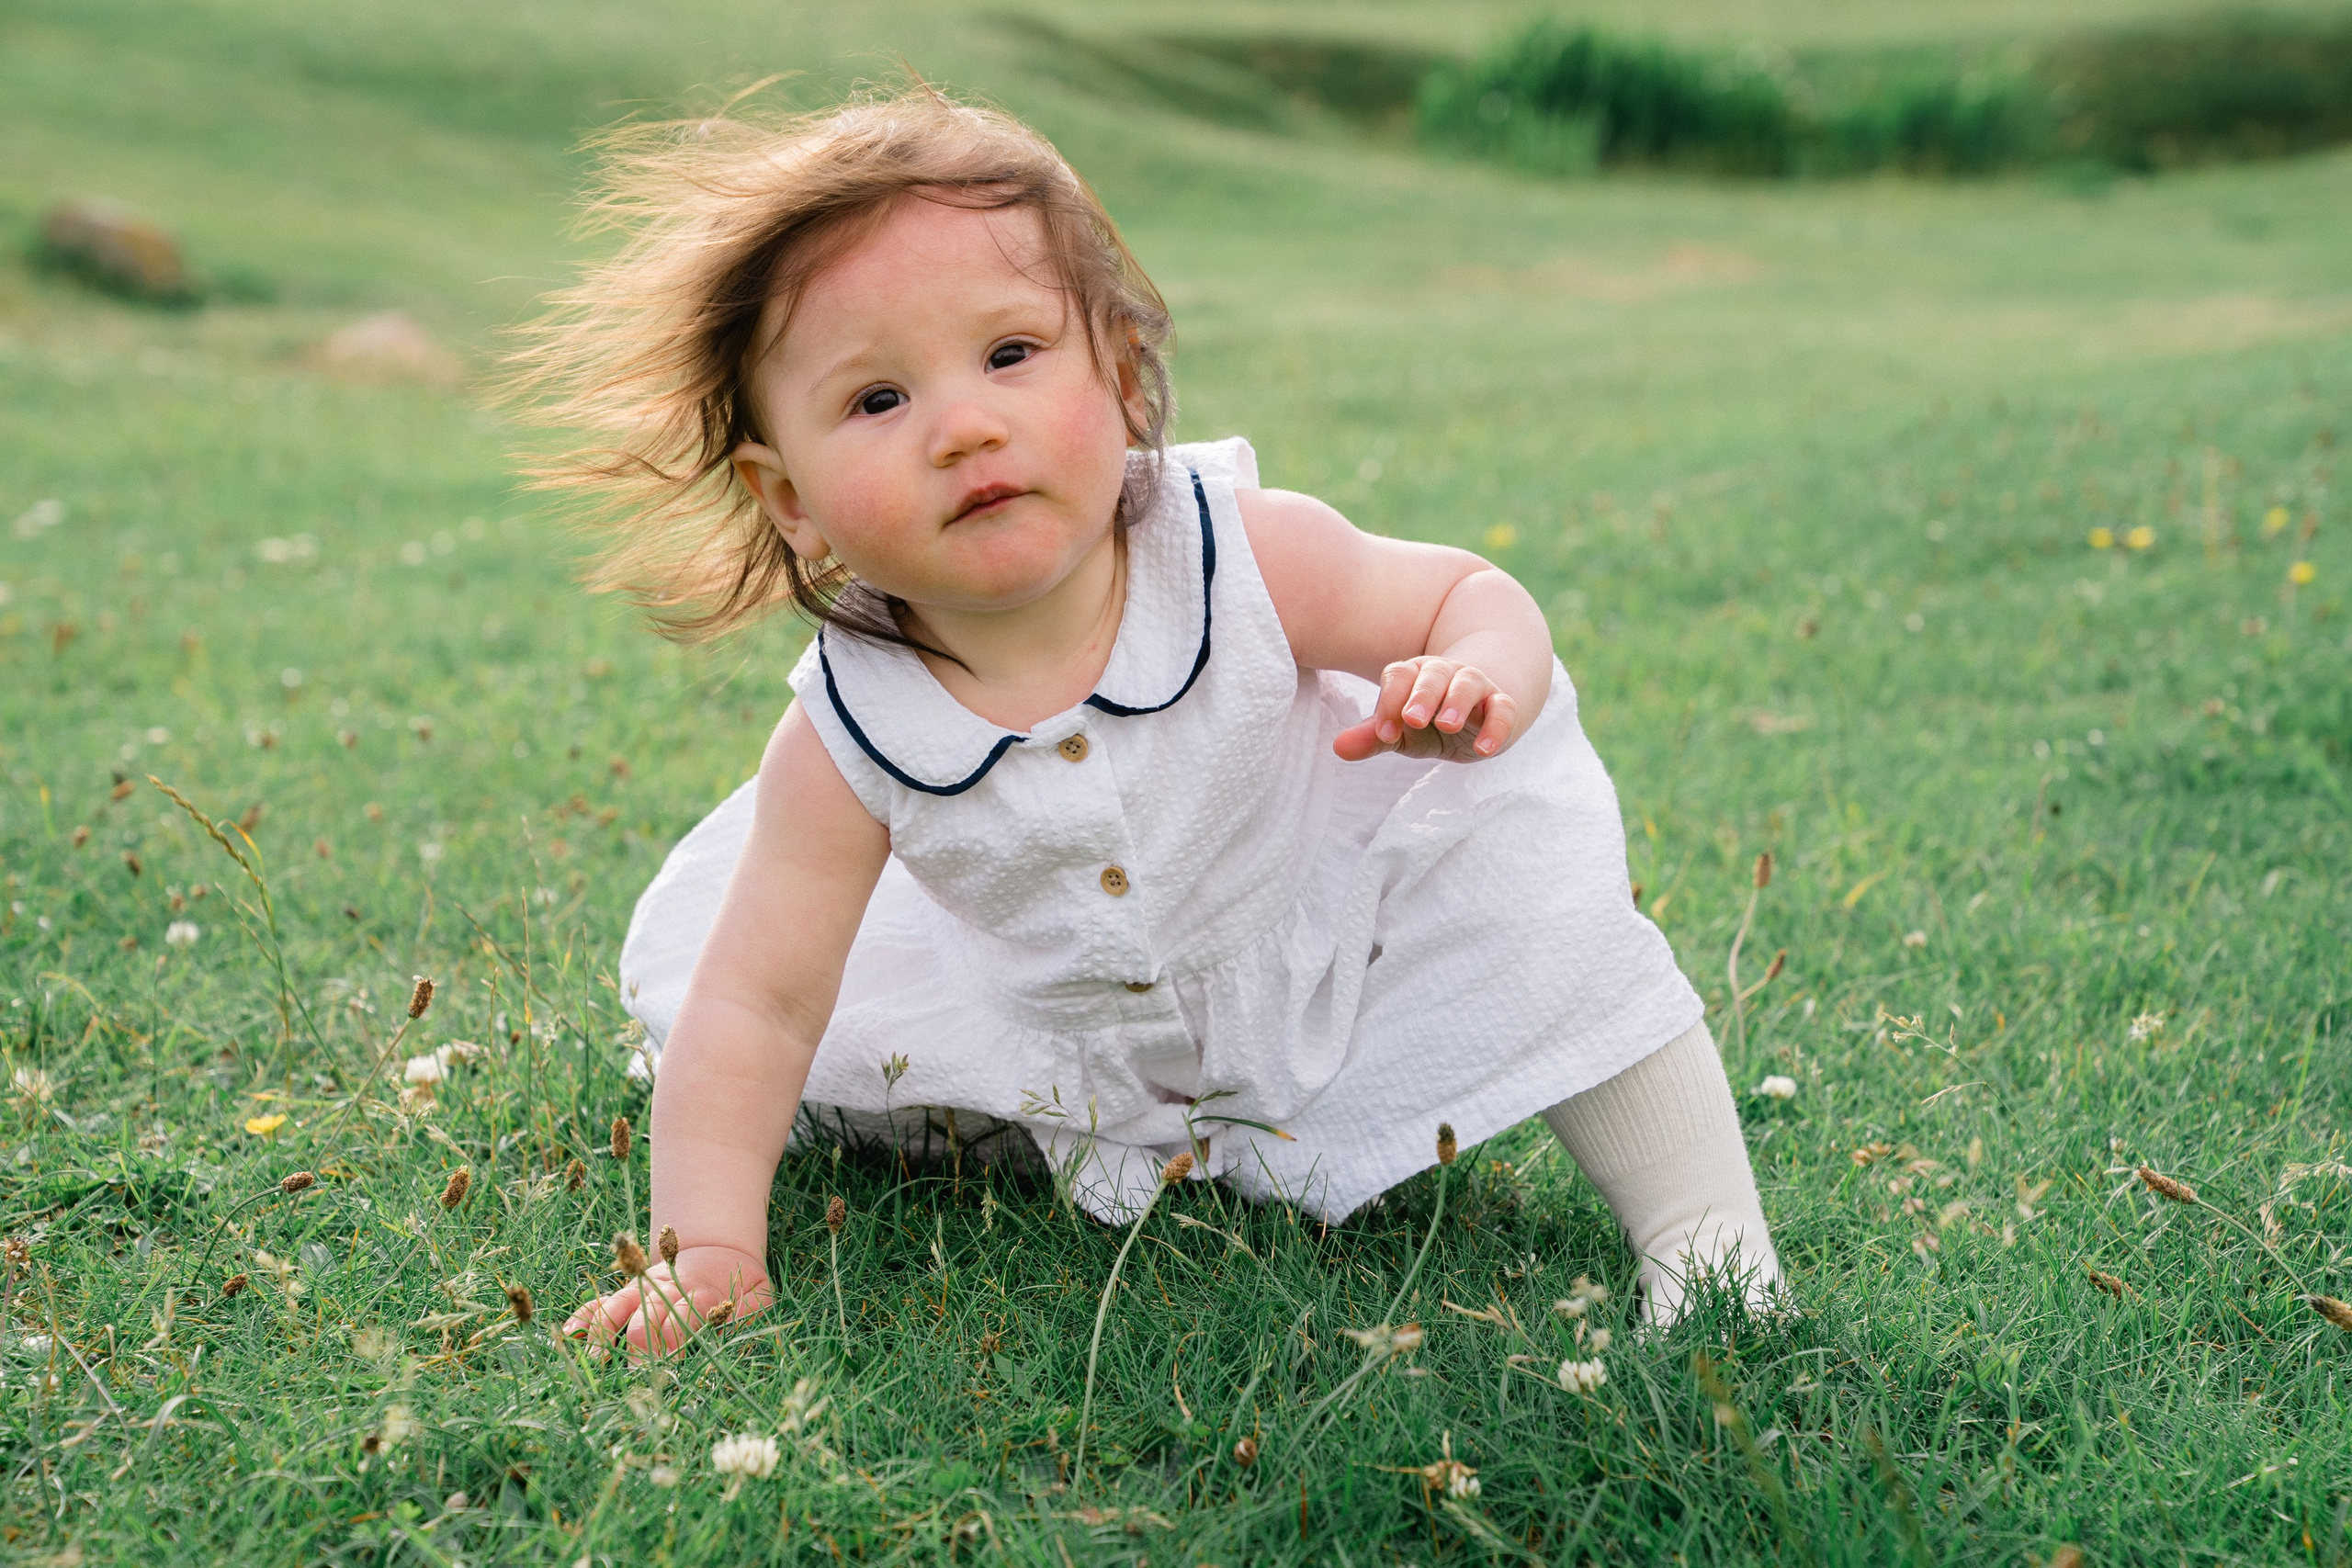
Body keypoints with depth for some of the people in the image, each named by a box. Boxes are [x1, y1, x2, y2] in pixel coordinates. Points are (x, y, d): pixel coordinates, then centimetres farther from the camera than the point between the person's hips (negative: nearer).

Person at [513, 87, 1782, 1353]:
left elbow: (1464, 594, -13)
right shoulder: (845, 744, -27)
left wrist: (1477, 682, -38)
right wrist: (706, 1249, -28)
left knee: (1527, 879, -21)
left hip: (1341, 953, -1)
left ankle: (1703, 1232, -3)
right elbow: (752, 1010, -20)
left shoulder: (1244, 559, -28)